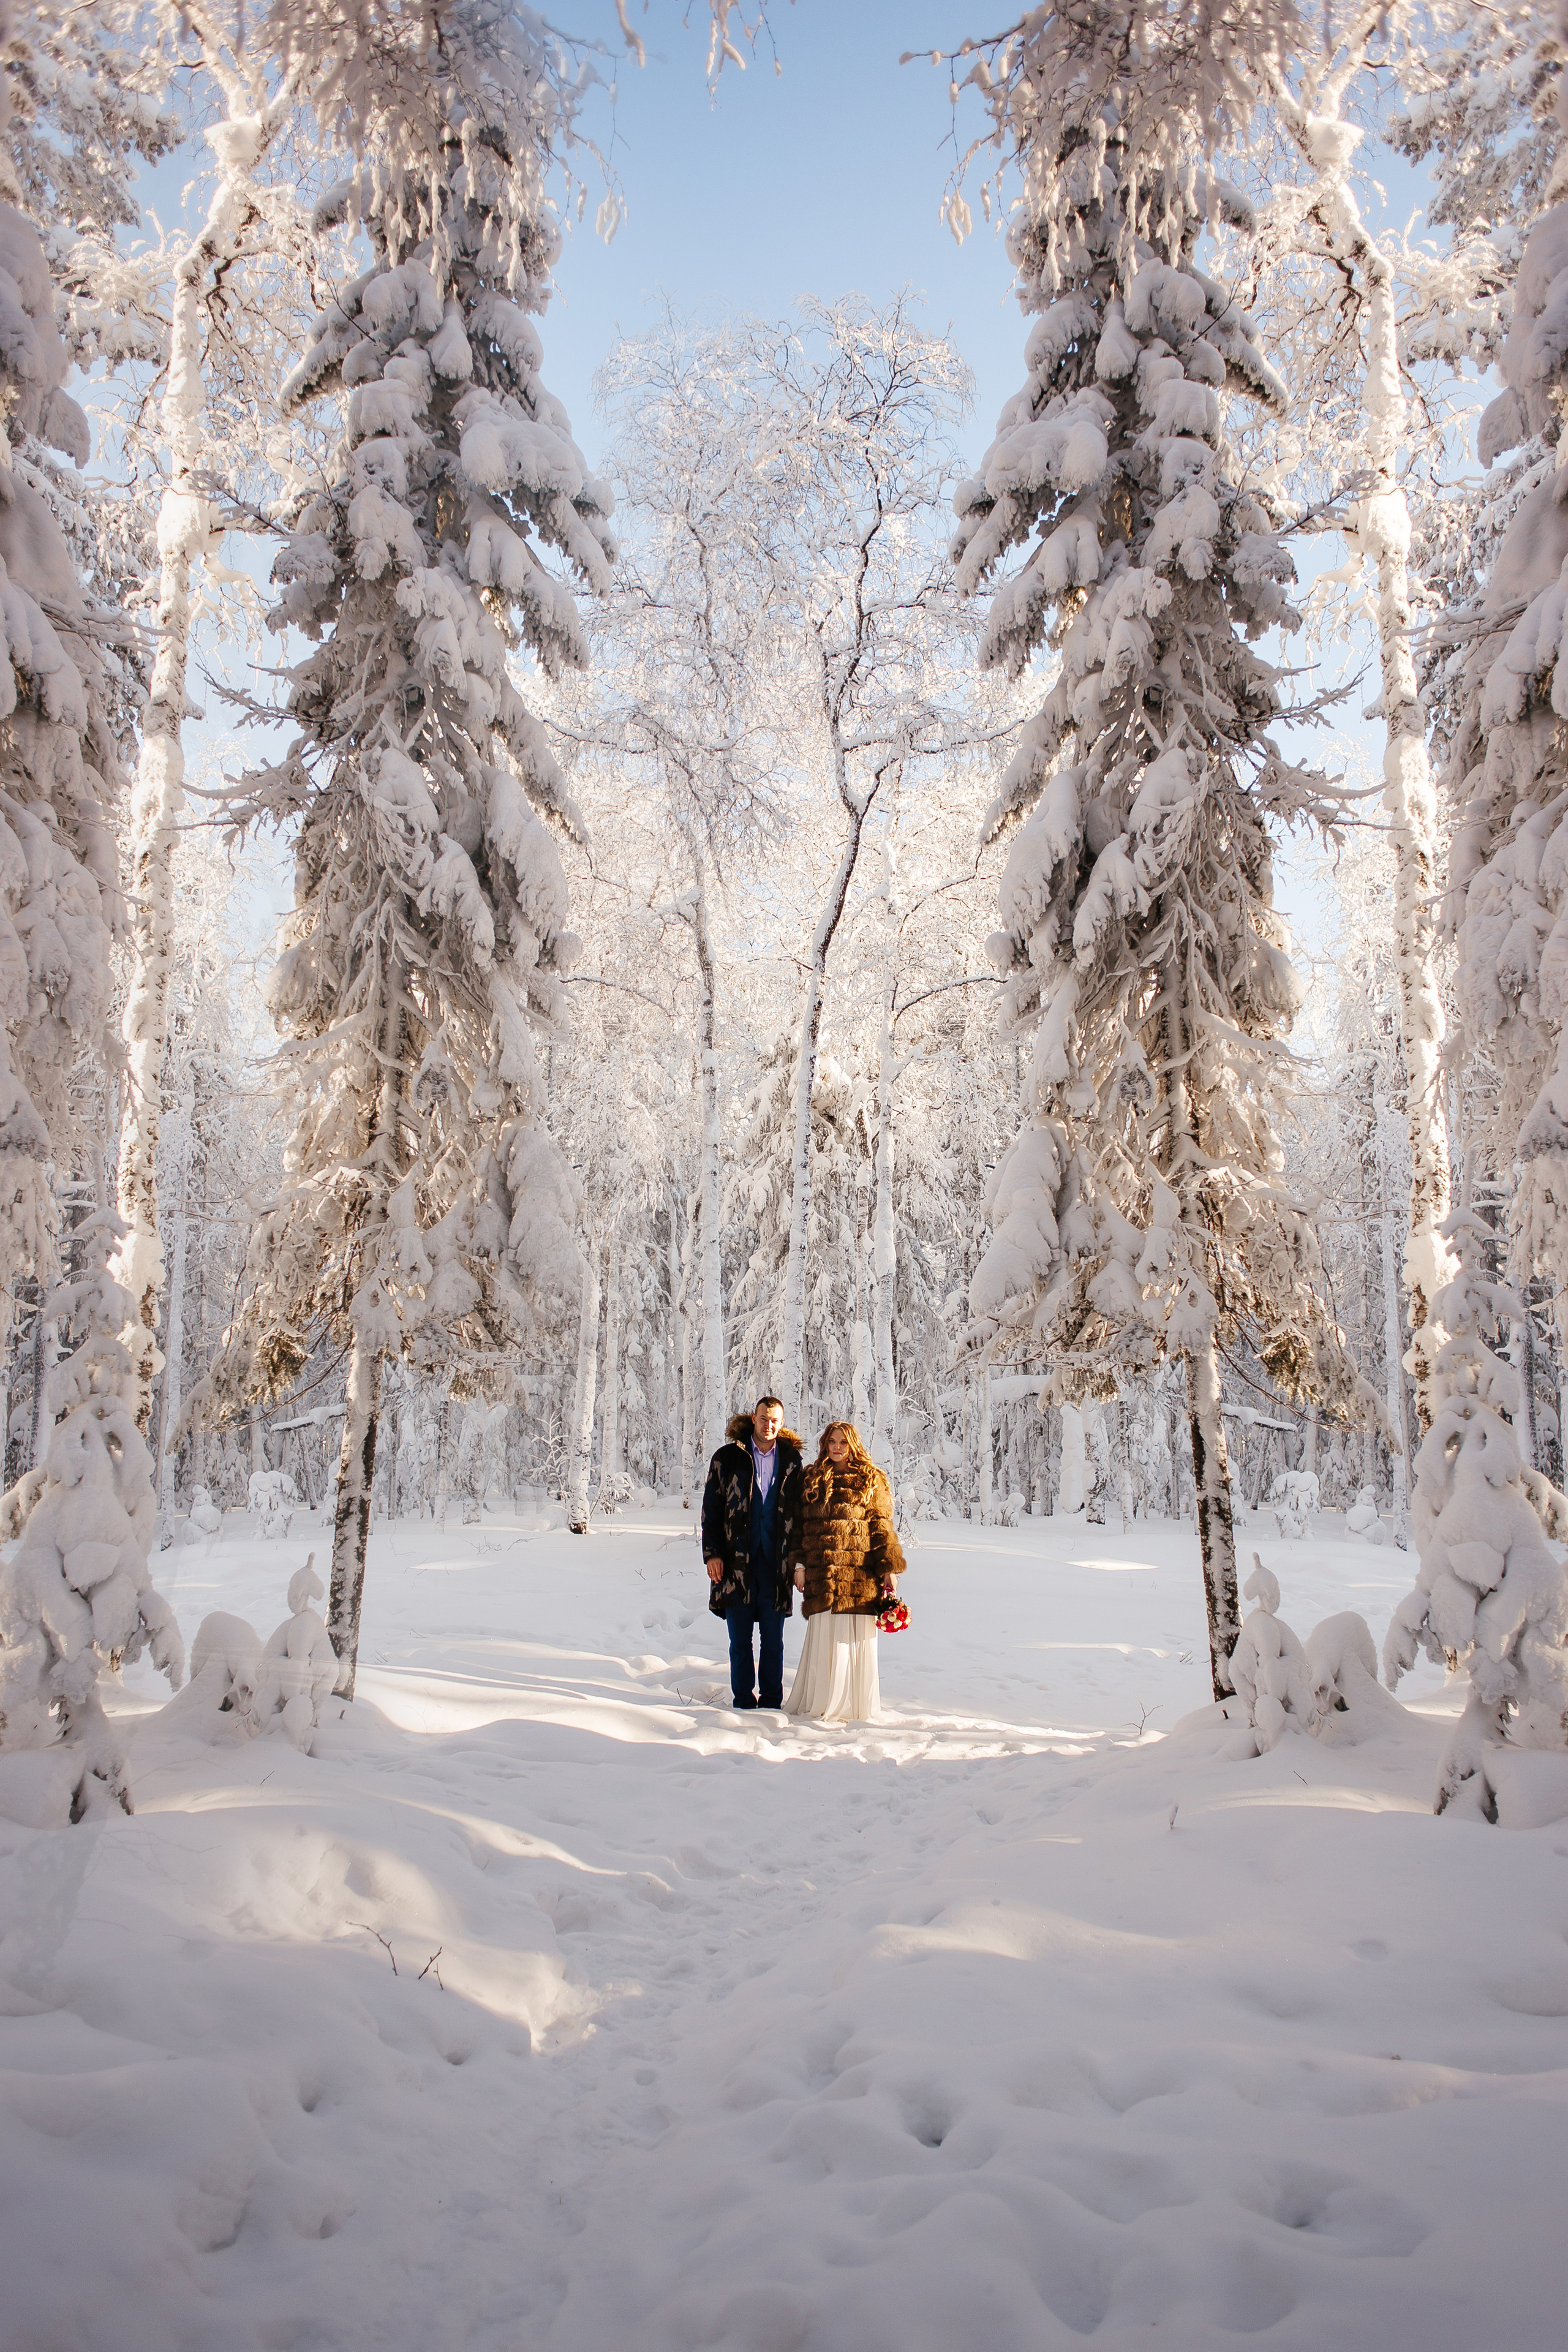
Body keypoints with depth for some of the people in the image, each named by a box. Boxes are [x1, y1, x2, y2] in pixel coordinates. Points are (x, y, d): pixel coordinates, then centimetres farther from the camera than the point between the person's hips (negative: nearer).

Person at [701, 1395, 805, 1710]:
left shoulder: (791, 1460, 8)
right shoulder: (728, 1457, 3)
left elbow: (799, 1511, 11)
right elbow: (711, 1509, 4)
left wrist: (798, 1555, 4)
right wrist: (712, 1553, -4)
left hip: (776, 1563, 1)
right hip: (737, 1561, -1)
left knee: (773, 1639, 5)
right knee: (740, 1639, 5)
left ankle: (771, 1700, 15)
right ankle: (743, 1699, 14)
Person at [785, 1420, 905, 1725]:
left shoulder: (872, 1481, 7)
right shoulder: (811, 1480, 14)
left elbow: (882, 1526, 4)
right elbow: (800, 1525, 12)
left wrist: (890, 1568, -2)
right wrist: (799, 1565, 2)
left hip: (860, 1573, -1)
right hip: (822, 1574, 2)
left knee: (857, 1639, 1)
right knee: (824, 1639, 0)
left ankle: (857, 1706, 11)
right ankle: (822, 1703, 11)